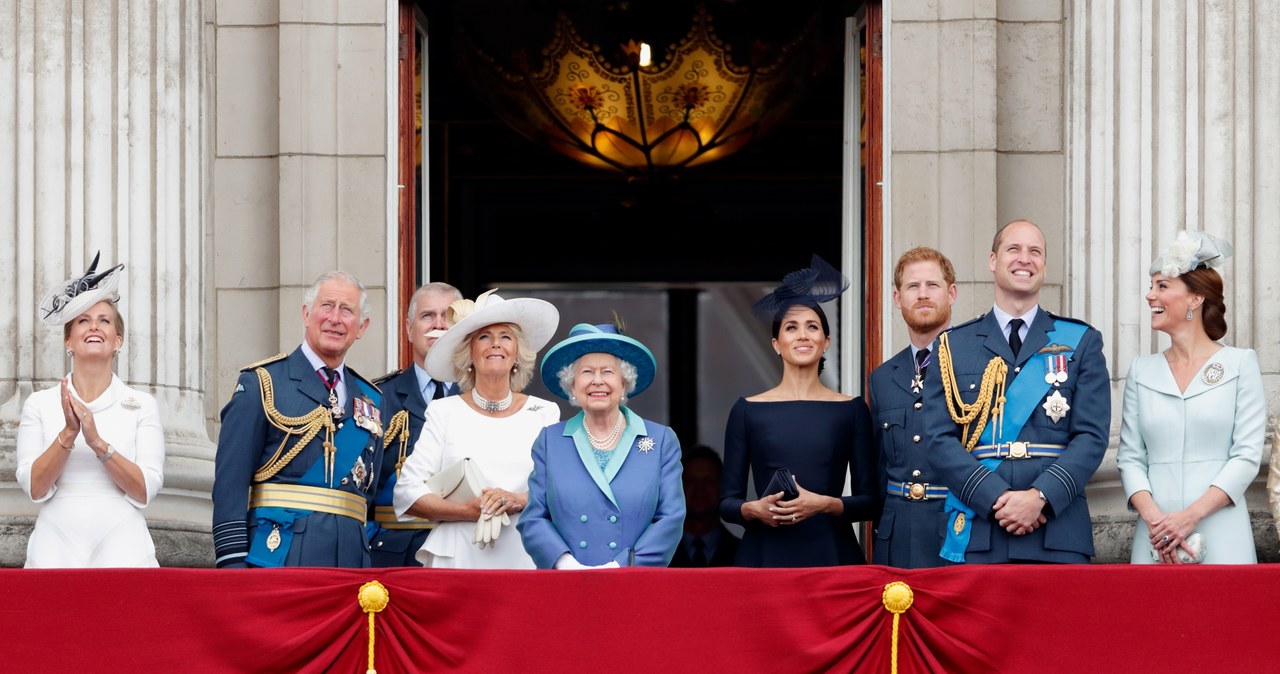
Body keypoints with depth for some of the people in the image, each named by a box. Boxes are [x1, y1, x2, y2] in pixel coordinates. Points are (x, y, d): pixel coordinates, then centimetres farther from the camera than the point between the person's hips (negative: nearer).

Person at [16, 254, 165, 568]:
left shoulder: (142, 405, 4)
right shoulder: (39, 404, 6)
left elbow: (145, 491, -4)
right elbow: (34, 488, -2)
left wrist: (98, 442, -16)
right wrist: (68, 434, -15)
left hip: (122, 549, 0)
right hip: (56, 549, 0)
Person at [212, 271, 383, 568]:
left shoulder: (371, 400, 17)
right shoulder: (261, 383, 1)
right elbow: (230, 481, -5)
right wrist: (232, 562, -13)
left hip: (350, 556, 5)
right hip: (278, 552, -5)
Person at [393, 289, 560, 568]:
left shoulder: (544, 413, 11)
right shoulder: (445, 412, 8)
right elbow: (407, 492, 1)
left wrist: (518, 501, -14)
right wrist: (468, 511, -12)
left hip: (526, 559, 1)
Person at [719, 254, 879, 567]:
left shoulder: (851, 410, 7)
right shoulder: (748, 410, 7)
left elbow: (870, 502, 5)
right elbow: (727, 502, 7)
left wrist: (825, 504, -13)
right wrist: (754, 509, -13)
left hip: (831, 555, 0)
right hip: (765, 555, 0)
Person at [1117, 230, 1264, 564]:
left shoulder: (1240, 364, 1)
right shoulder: (1142, 371, 10)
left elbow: (1247, 455, -5)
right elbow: (1129, 457, 6)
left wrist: (1190, 516, -15)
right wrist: (1153, 518, -12)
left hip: (1221, 539, -3)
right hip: (1154, 538, 3)